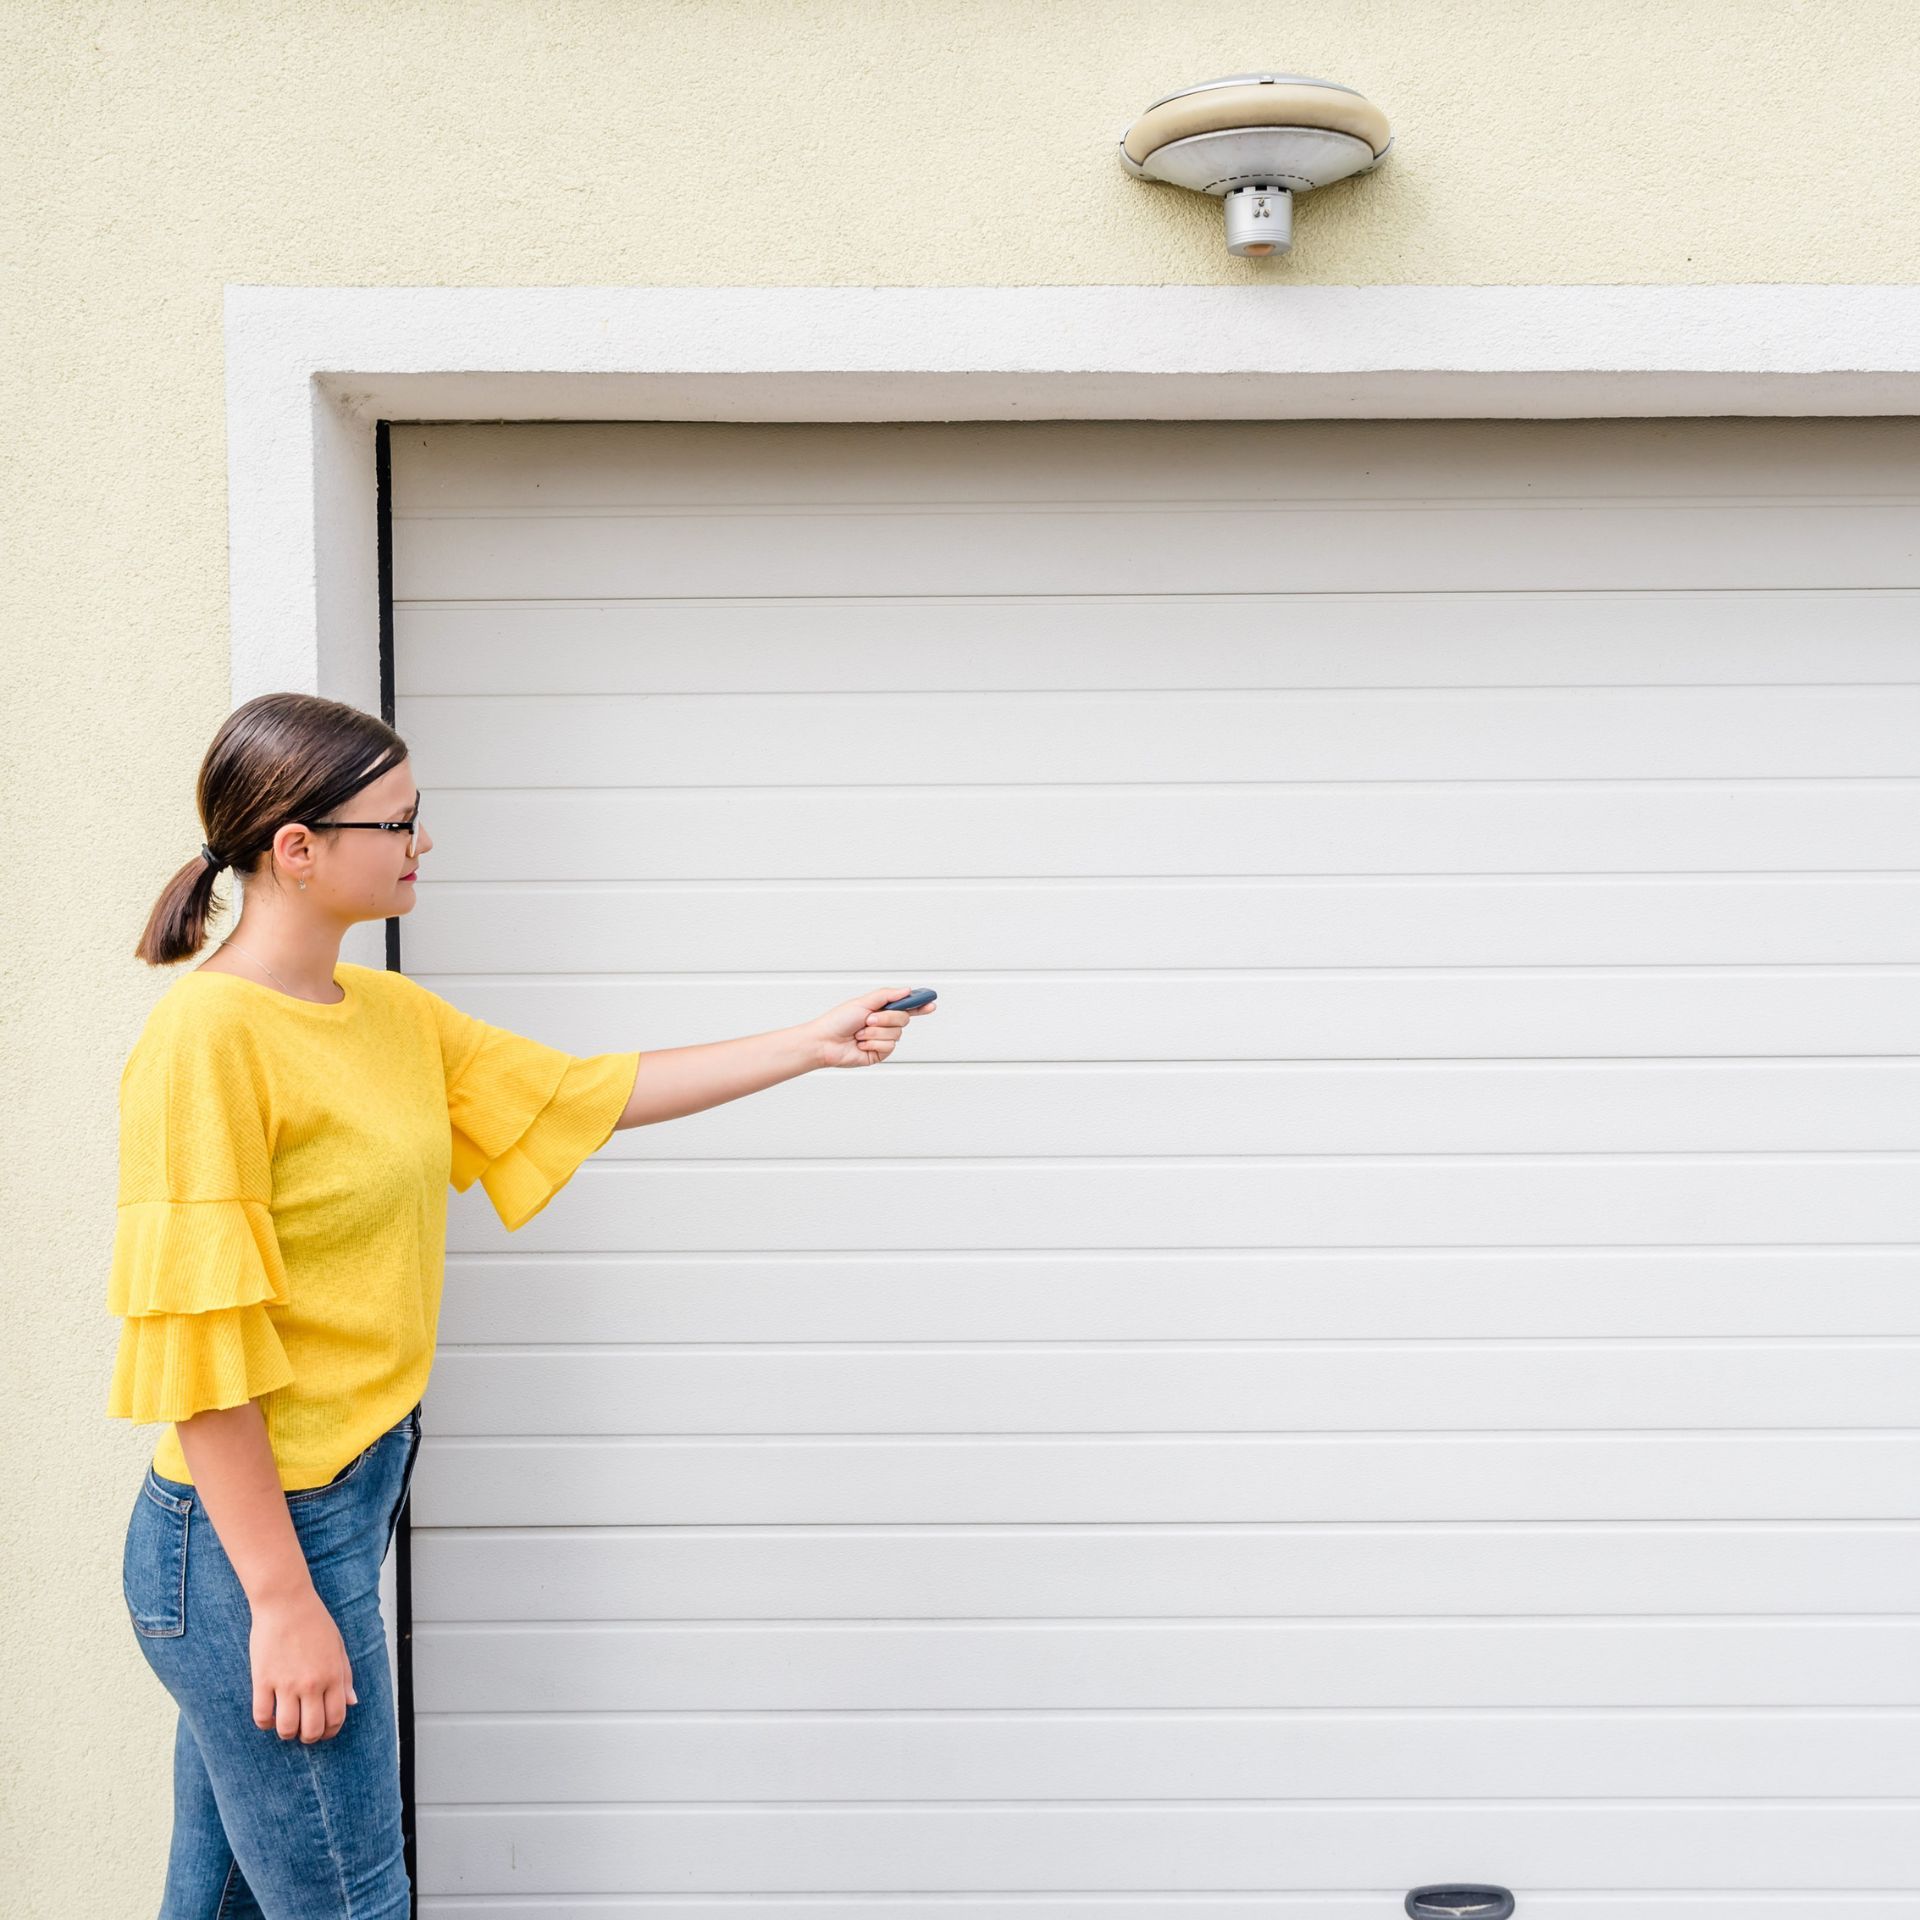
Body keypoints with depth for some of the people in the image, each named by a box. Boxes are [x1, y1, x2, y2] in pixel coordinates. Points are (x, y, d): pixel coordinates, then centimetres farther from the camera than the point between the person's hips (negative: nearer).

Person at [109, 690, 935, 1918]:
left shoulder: (390, 1015, 8)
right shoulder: (206, 1036, -18)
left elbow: (588, 1091, 17)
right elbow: (196, 1348, -20)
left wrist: (810, 1046, 15)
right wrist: (282, 1599, -19)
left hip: (353, 1498, 8)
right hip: (253, 1533, -8)